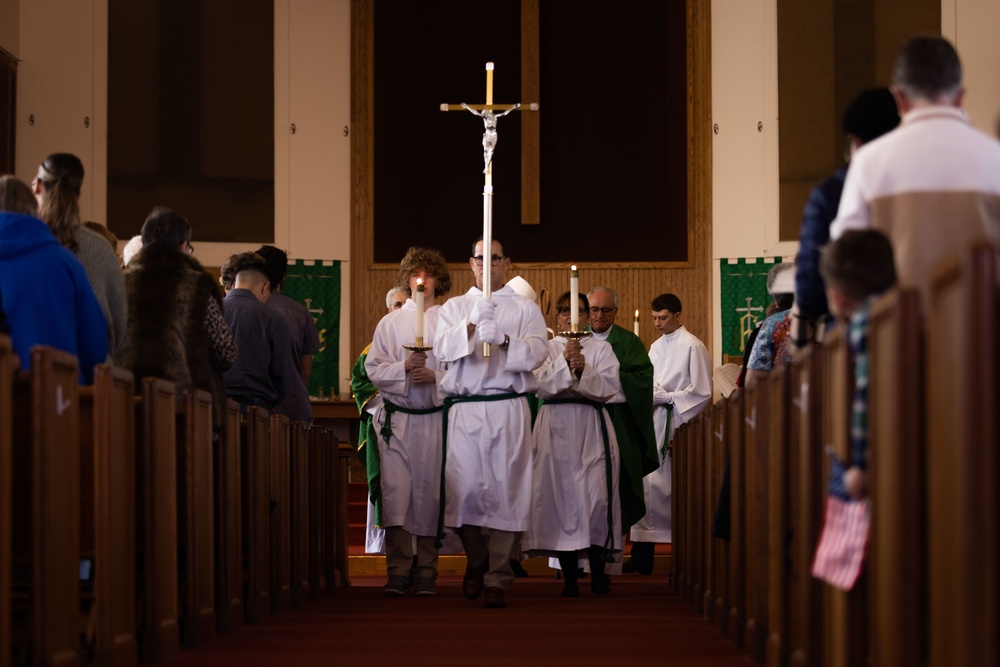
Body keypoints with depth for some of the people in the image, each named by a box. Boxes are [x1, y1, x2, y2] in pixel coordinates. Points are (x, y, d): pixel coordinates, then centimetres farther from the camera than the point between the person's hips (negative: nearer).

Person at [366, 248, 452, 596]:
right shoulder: (390, 322, 12)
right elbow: (373, 368, 6)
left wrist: (435, 376, -13)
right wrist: (403, 368, -10)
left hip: (435, 419, -1)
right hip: (397, 419, 1)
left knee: (429, 494, 1)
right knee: (395, 492, -9)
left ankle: (426, 573, 8)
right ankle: (398, 571, -7)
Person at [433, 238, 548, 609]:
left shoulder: (524, 309, 13)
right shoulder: (454, 307, 17)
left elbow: (537, 353, -1)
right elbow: (442, 350, 1)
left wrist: (503, 340, -18)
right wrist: (471, 324, -15)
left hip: (508, 409, -1)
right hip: (464, 408, 1)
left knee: (506, 490, -8)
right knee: (465, 488, -4)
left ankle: (497, 579, -4)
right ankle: (476, 563, 20)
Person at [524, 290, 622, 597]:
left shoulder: (601, 349, 13)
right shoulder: (546, 348, 12)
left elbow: (610, 387, -1)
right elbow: (540, 385, -3)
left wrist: (583, 370, -15)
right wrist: (565, 362, -14)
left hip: (592, 426, 0)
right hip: (555, 428, 0)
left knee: (598, 497, -10)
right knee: (561, 497, -5)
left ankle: (598, 572, -1)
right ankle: (569, 576, 0)